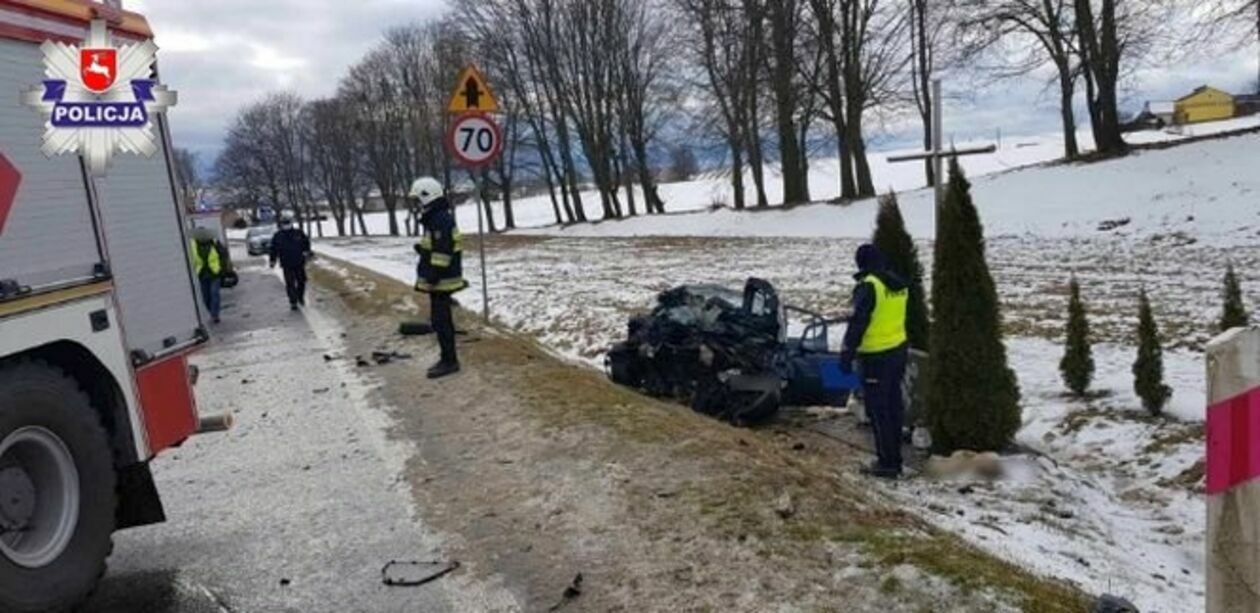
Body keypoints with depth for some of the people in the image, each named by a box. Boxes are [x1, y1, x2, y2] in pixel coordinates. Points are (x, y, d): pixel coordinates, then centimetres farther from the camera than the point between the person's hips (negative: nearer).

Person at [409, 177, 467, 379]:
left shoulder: (441, 219, -18)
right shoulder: (435, 218, 16)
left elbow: (442, 250, -23)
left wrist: (434, 274, -23)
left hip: (441, 280, -11)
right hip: (440, 279, 11)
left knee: (440, 320, -7)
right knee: (442, 320, 15)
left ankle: (449, 361, -1)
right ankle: (448, 359, 23)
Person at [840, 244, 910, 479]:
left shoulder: (868, 286, -17)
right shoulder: (900, 285, 7)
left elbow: (857, 323, -19)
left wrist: (847, 354, -16)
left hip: (876, 356, -8)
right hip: (899, 350, 8)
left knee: (878, 410, 0)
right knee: (894, 406, 15)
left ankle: (886, 463, 3)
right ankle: (895, 459, 24)